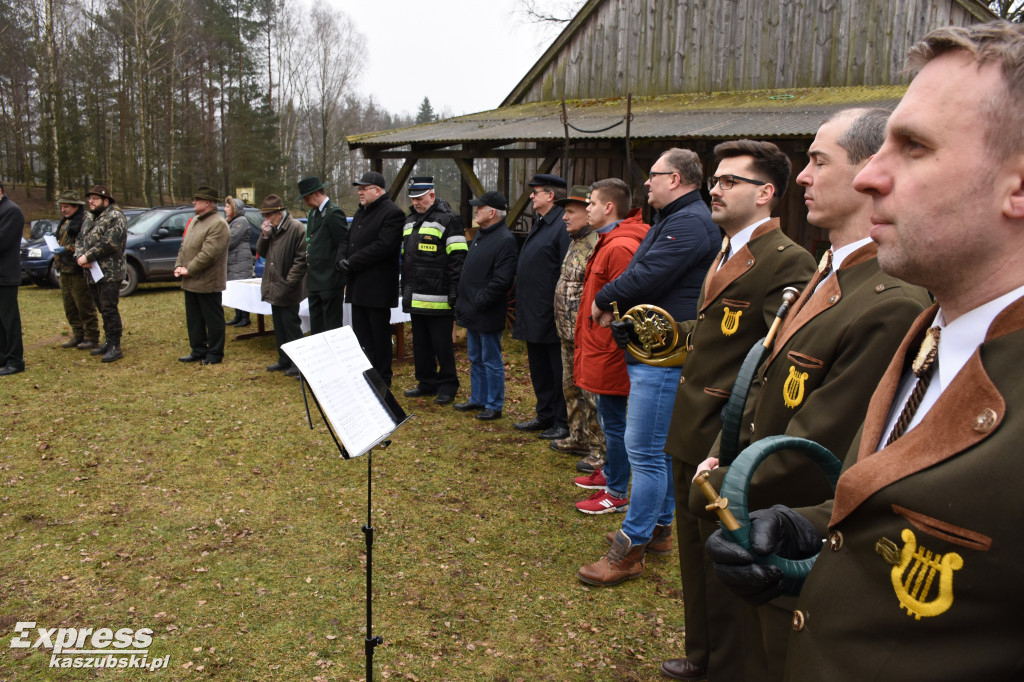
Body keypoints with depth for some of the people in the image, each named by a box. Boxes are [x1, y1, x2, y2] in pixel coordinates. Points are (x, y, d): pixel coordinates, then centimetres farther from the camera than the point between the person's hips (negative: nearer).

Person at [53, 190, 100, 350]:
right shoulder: (65, 222, 18)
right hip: (65, 270, 10)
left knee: (85, 306, -4)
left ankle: (91, 338, 3)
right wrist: (56, 248, 9)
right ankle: (77, 336, 24)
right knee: (70, 306, 14)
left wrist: (67, 249, -21)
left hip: (79, 271, -10)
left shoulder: (85, 220, -12)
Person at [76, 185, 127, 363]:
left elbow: (109, 242, -19)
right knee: (104, 310, 14)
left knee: (109, 310, -10)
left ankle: (115, 347, -5)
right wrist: (81, 256, -6)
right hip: (93, 274, 9)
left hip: (110, 274, -9)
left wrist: (88, 256, -16)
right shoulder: (90, 221, 21)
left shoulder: (115, 217, -7)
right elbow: (79, 240, 15)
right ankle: (108, 343, 22)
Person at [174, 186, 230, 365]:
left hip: (208, 283, -9)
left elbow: (208, 254, -22)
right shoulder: (194, 221, 15)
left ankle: (215, 354, 12)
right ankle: (198, 351, 27)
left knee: (213, 319, 2)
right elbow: (183, 246, 18)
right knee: (194, 319, 16)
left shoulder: (218, 224, -16)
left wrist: (189, 270, -16)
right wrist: (179, 266, 3)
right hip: (191, 283, 9)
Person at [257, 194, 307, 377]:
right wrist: (264, 236, -5)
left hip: (288, 290, -8)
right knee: (279, 327, 16)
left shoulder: (296, 228, -15)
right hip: (274, 288, 8)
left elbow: (301, 259, -16)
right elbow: (262, 252, 13)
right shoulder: (271, 228, 8)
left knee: (291, 326, -1)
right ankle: (284, 360, 28)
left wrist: (288, 283, -17)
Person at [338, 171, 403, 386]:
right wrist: (342, 260, -2)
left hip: (378, 288, -9)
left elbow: (382, 247, -22)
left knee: (379, 336, 1)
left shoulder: (392, 213, -12)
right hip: (358, 287, 9)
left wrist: (351, 263, -18)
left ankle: (382, 381, 11)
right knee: (361, 334, 14)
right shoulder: (361, 212, 17)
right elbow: (348, 240, 19)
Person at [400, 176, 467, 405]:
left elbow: (458, 259, -13)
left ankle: (448, 386, 11)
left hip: (438, 298, -8)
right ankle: (427, 382, 27)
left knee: (442, 344, 0)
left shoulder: (448, 219, -9)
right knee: (420, 343, 15)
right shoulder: (410, 221, 17)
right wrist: (405, 289, 21)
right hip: (415, 298, 8)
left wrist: (454, 293, -17)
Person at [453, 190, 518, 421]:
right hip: (472, 313, 10)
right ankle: (477, 399, 33)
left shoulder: (505, 240, -18)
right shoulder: (481, 235, 13)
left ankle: (494, 406, 13)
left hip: (487, 315, -10)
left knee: (491, 361, 2)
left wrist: (478, 303, -20)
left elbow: (502, 281, -24)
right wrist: (463, 302, 13)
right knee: (475, 359, 19)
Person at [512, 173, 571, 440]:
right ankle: (545, 416, 31)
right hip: (534, 316, 10)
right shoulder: (539, 225, 15)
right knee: (539, 370, 18)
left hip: (552, 318, -10)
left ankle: (563, 423, 12)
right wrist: (523, 312, 19)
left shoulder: (562, 226, -16)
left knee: (558, 372, 2)